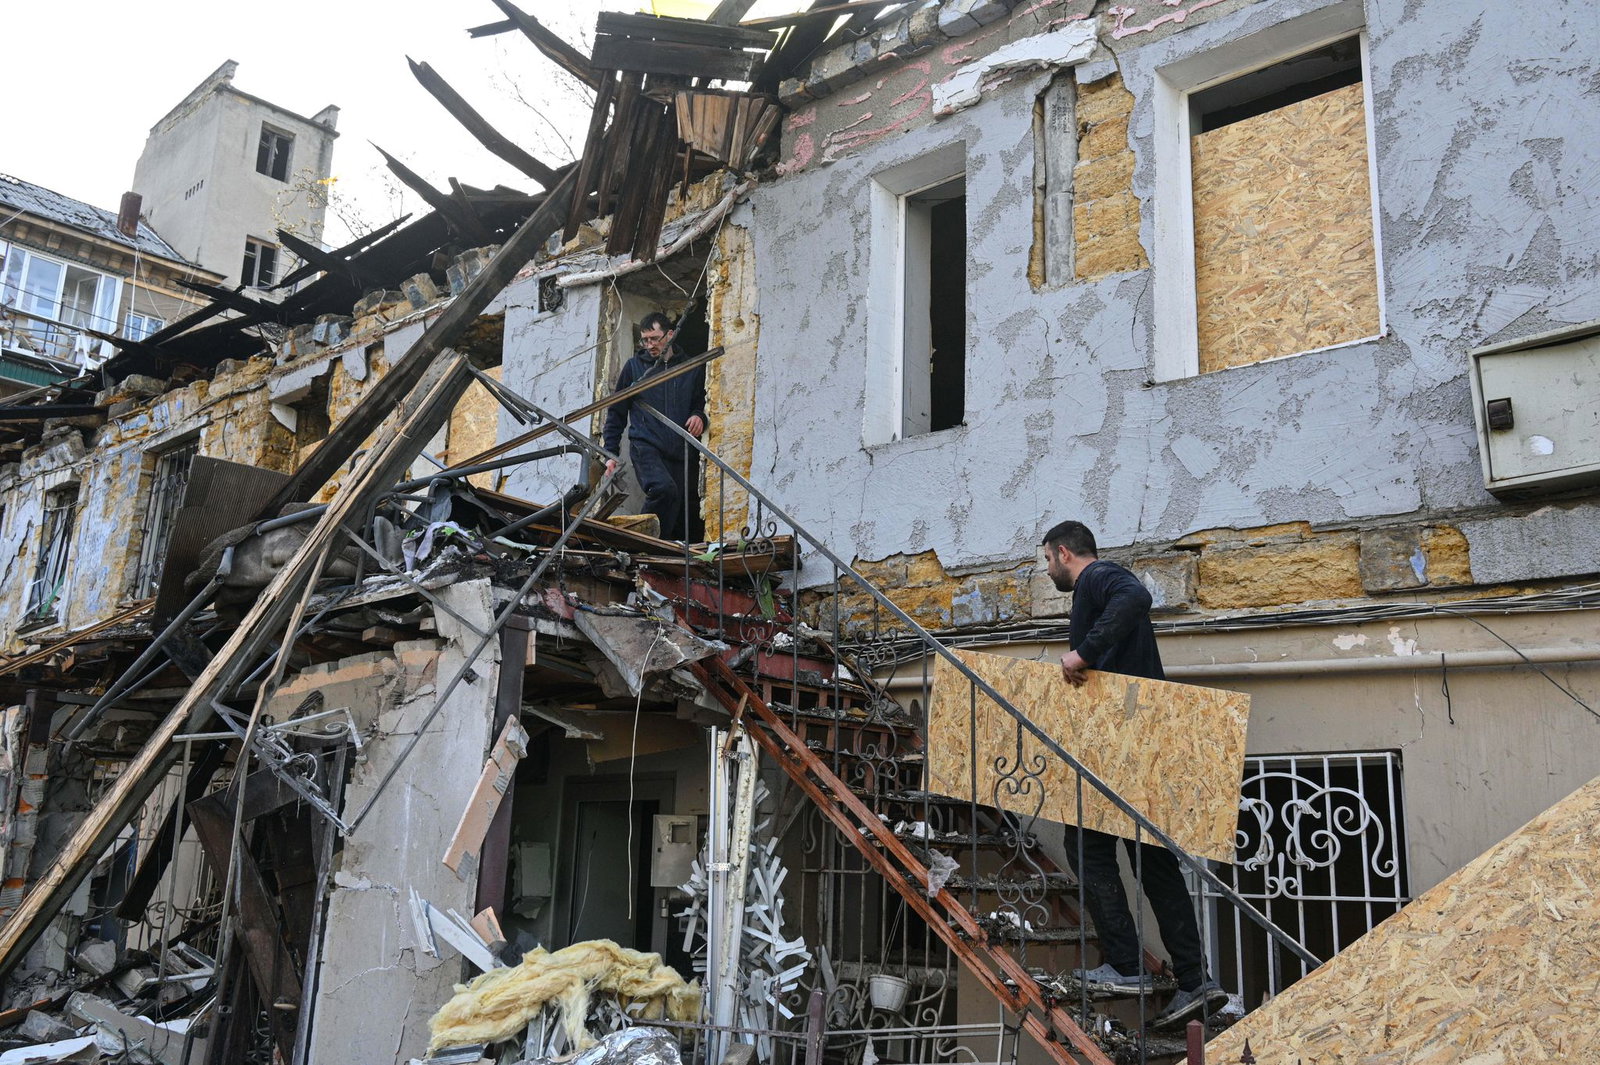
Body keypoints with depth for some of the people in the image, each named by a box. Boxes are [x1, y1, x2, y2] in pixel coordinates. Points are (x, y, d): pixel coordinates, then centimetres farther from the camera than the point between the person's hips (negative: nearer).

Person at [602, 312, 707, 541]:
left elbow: (701, 403, 26)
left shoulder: (691, 369, 12)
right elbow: (616, 412, 13)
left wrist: (699, 416, 1)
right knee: (663, 488, -31)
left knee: (681, 519, 1)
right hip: (646, 447, -3)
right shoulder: (634, 366, 9)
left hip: (681, 454, 3)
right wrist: (611, 453, 9)